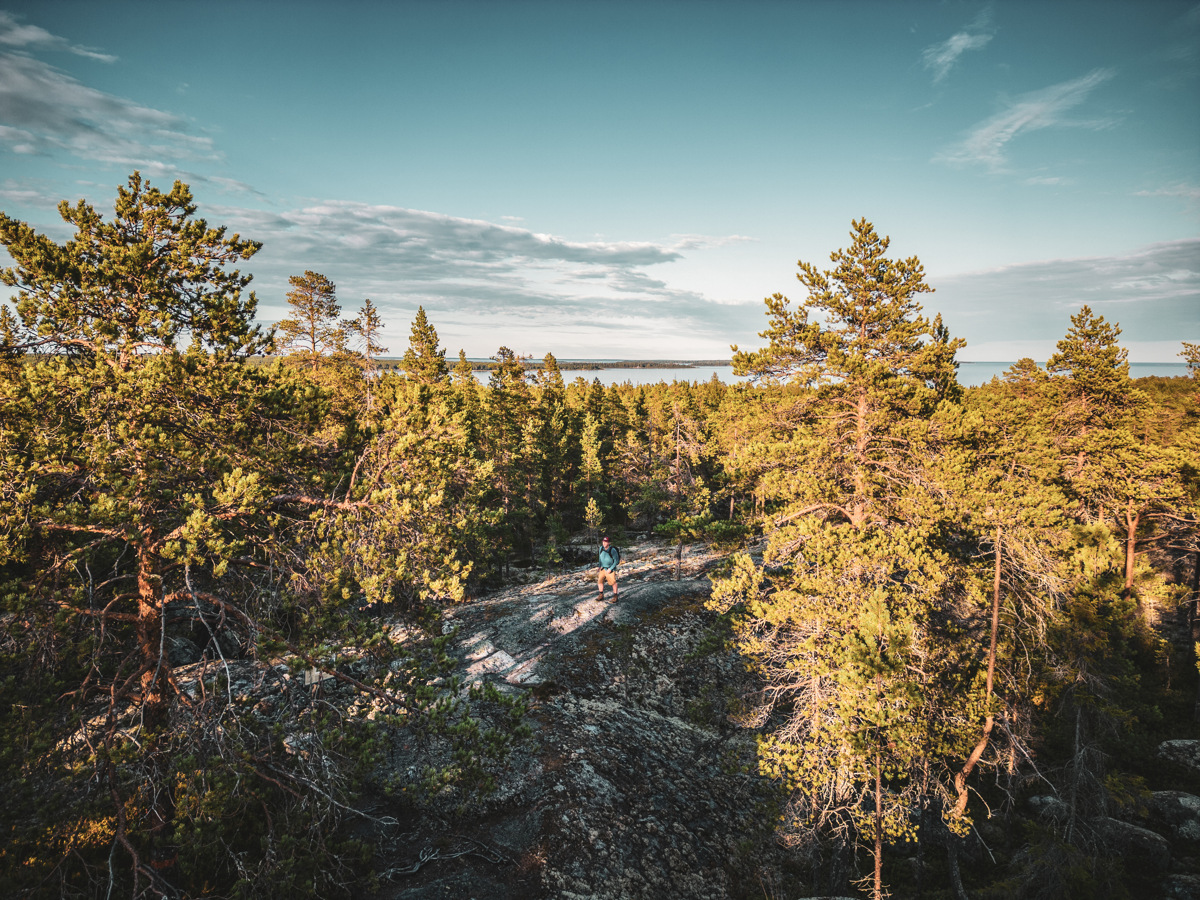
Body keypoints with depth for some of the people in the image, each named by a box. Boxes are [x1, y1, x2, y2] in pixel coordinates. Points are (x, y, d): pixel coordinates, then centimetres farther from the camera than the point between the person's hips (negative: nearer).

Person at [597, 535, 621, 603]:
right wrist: (600, 566, 9)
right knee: (600, 581, 6)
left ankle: (615, 597, 13)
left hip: (611, 569, -6)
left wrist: (610, 569, -17)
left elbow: (616, 561, -16)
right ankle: (601, 595, 22)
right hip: (603, 568, 6)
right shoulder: (601, 548, -5)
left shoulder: (613, 550, -23)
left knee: (613, 582, -3)